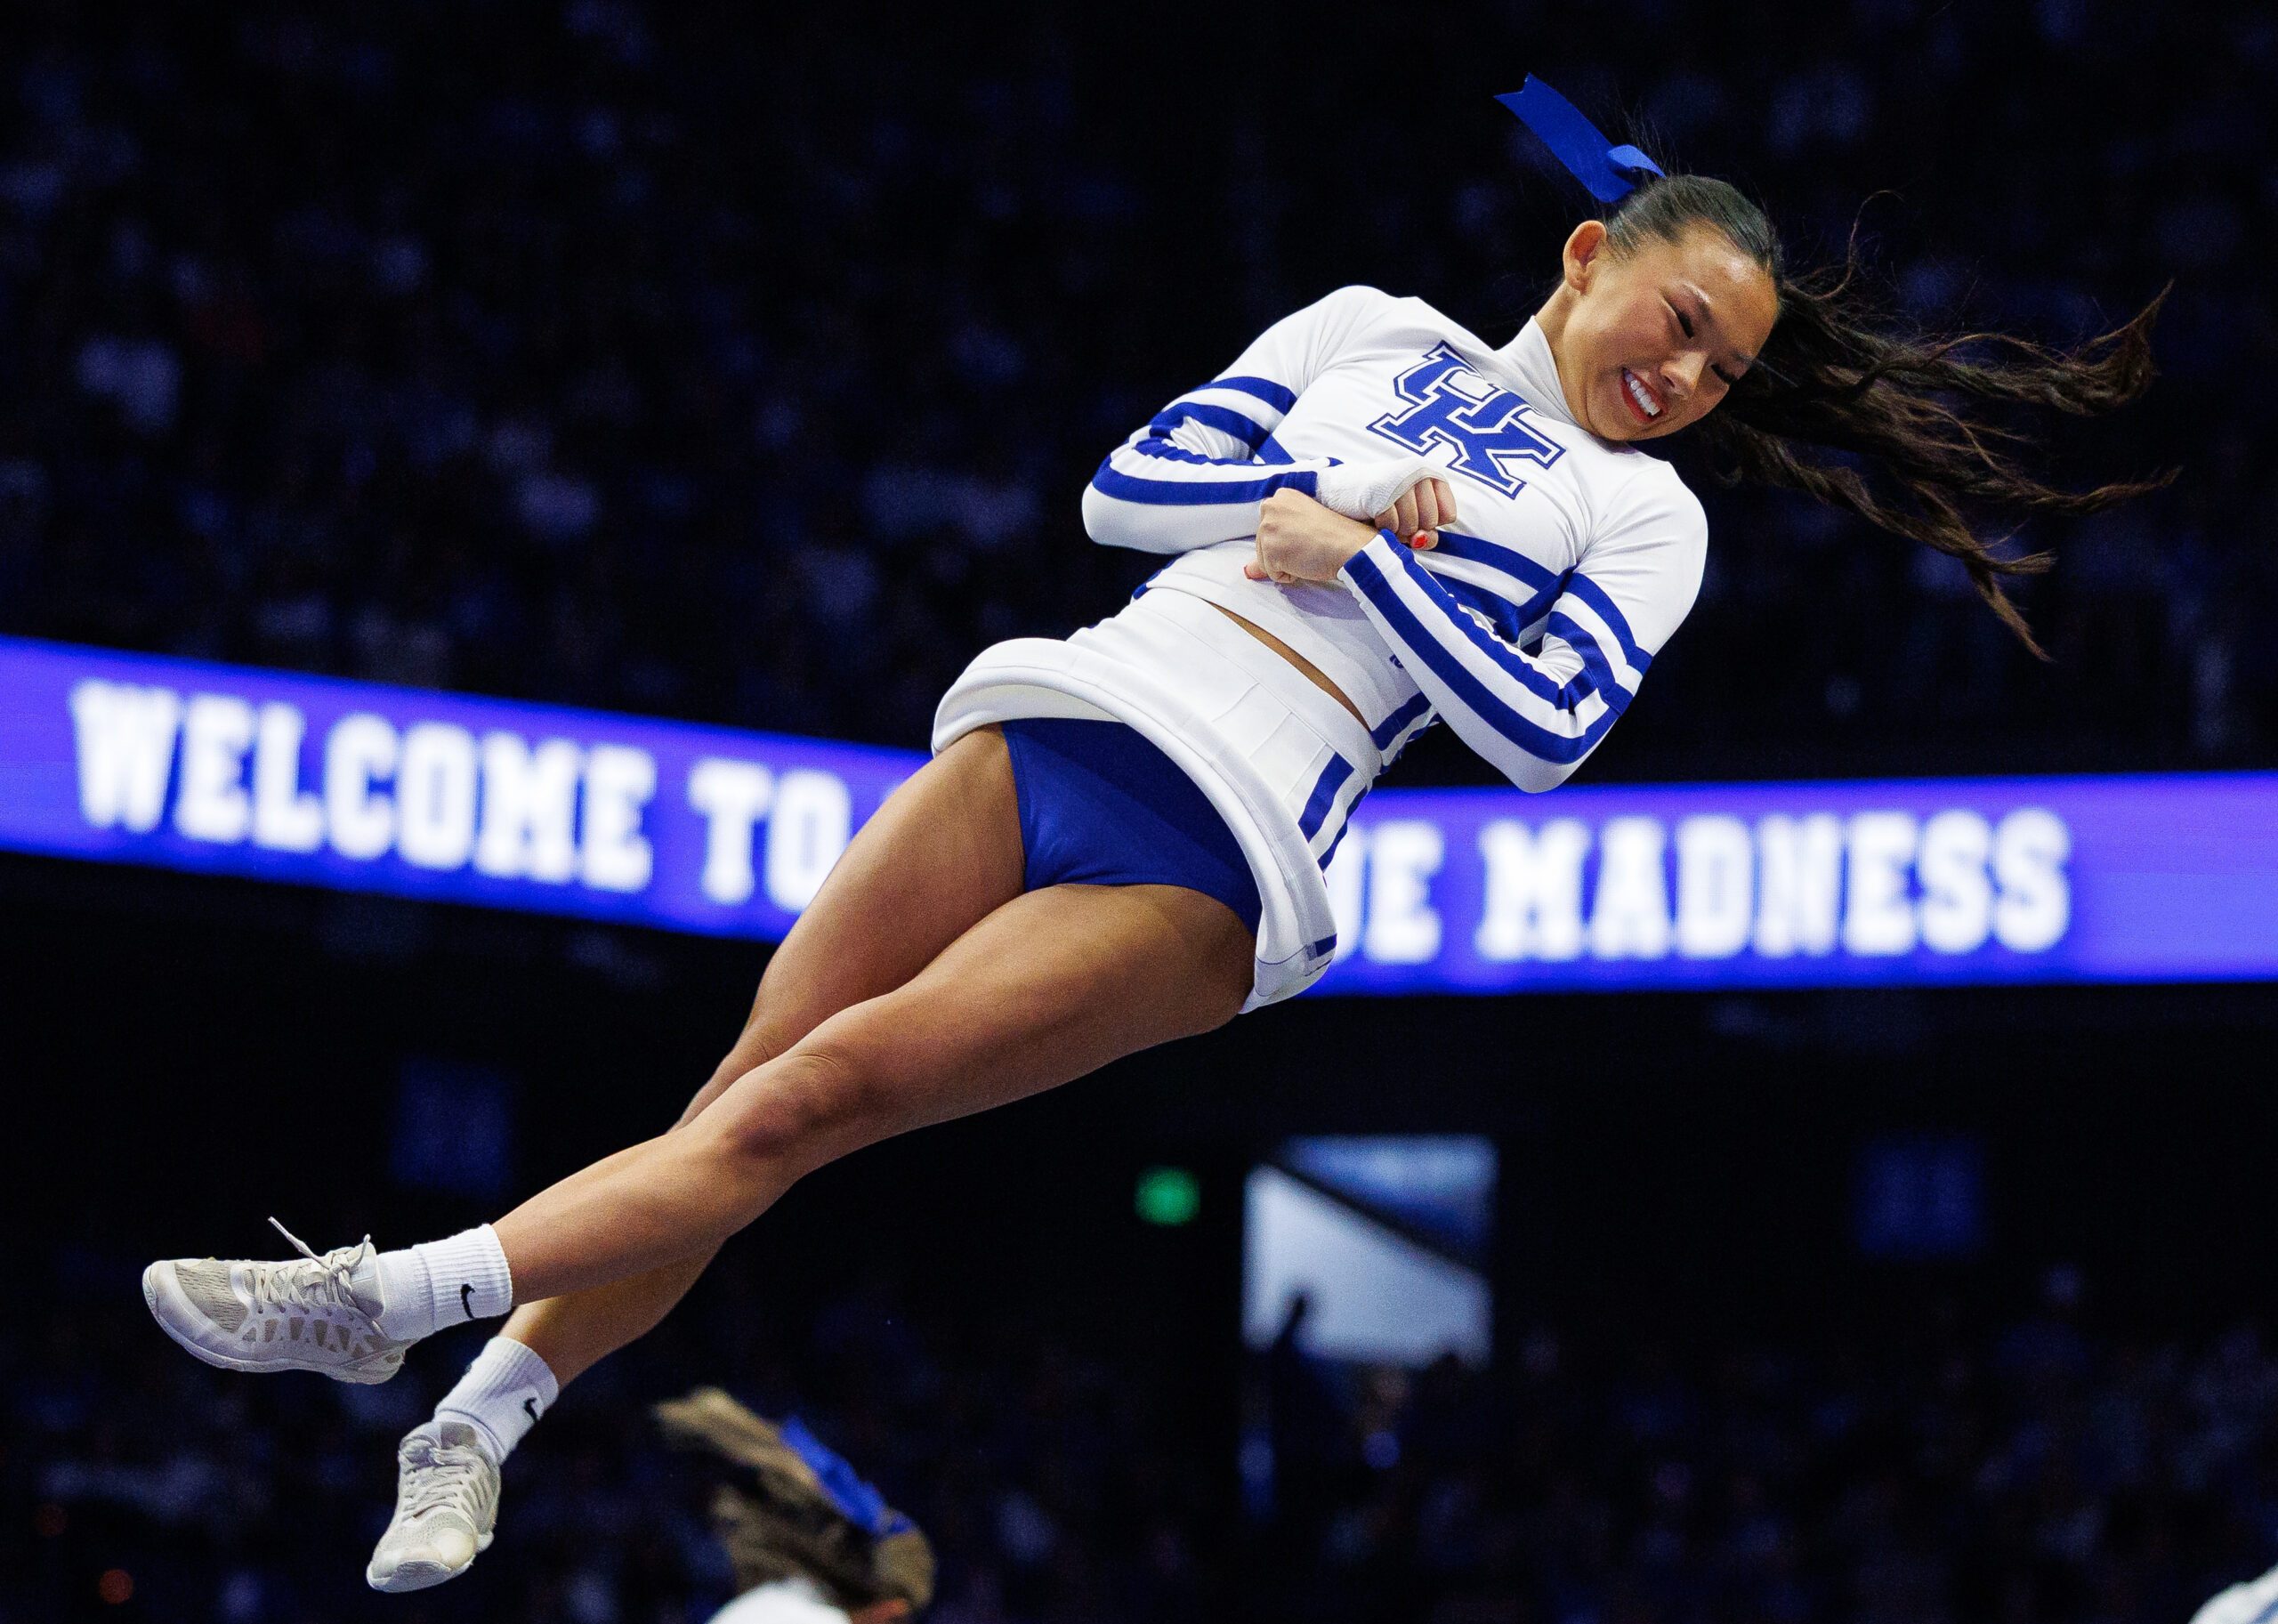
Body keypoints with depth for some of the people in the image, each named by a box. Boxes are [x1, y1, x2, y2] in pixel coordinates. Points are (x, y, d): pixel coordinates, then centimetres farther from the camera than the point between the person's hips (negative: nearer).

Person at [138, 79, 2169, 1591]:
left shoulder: (1644, 515, 12)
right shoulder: (1373, 328, 20)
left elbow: (1540, 725, -3)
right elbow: (1134, 483, 14)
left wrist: (1343, 545, -2)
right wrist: (1335, 501, -1)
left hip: (1215, 860, -3)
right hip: (1065, 712, 3)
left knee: (815, 1098, -18)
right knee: (737, 1091, -8)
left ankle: (403, 1298, -20)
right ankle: (472, 1422, -2)